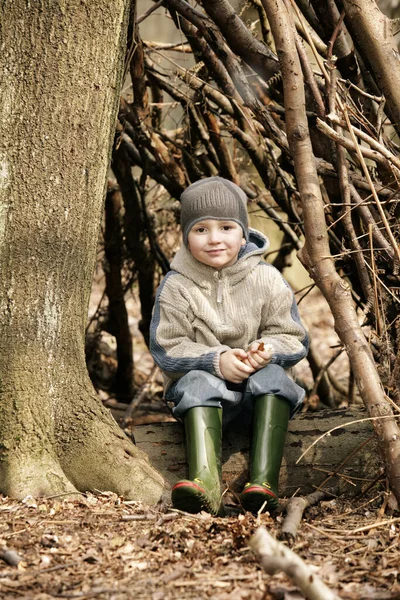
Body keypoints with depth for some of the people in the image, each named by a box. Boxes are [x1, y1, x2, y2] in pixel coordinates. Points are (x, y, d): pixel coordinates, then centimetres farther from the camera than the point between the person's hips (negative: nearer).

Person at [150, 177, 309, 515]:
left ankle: (264, 482, -44)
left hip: (261, 391, 1)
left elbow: (294, 340, 0)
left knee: (272, 375, -31)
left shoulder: (267, 279, -1)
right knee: (198, 382, -33)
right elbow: (166, 348, -8)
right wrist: (216, 360, -24)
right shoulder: (176, 286, -3)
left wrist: (269, 350, -24)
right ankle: (205, 483, -52)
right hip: (205, 381, 0)